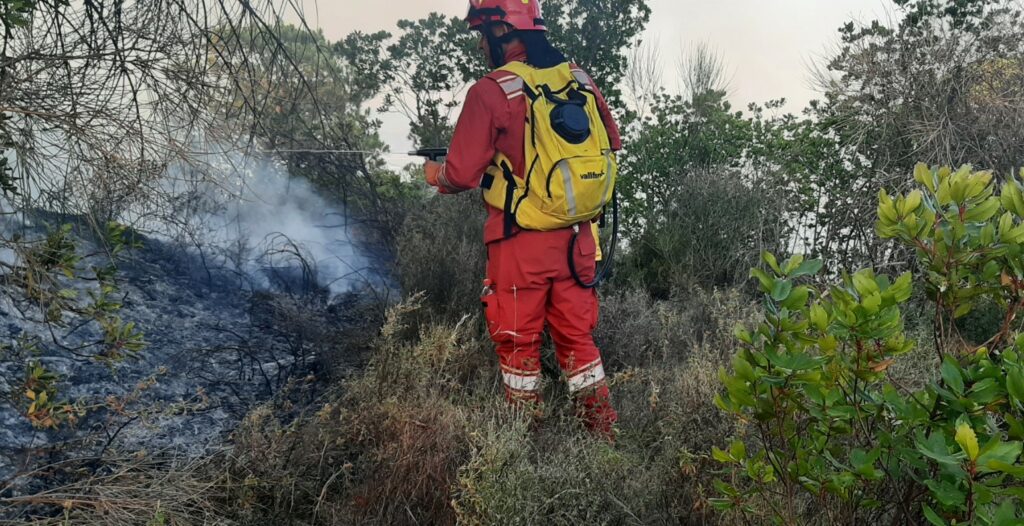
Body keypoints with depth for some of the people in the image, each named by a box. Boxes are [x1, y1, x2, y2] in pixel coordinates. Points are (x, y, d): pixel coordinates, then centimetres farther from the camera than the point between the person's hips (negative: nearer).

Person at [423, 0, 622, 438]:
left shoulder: (492, 91, -13)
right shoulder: (581, 80, 3)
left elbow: (462, 174, -11)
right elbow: (611, 146, 14)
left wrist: (436, 175, 11)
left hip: (521, 241, -5)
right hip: (577, 238, 5)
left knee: (518, 341, 11)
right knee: (576, 335, 17)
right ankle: (602, 429, 24)